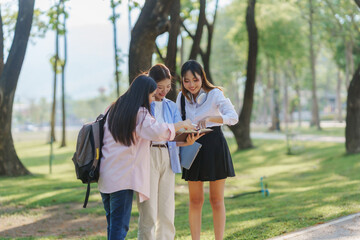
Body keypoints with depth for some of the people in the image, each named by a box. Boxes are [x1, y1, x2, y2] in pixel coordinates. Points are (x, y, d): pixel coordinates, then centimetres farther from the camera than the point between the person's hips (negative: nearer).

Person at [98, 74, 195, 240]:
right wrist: (181, 124, -11)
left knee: (113, 224, 15)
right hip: (123, 178, -8)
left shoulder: (113, 109, 13)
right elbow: (156, 131, -25)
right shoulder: (139, 113, -11)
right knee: (119, 226, -6)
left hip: (105, 176, 8)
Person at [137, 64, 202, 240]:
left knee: (167, 213, 6)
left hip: (167, 159, 5)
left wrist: (188, 141, -13)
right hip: (147, 157, -5)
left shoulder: (171, 107, 17)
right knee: (149, 214, -7)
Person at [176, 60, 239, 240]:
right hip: (193, 147, 3)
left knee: (217, 201, 3)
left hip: (215, 147, -3)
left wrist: (210, 119, -38)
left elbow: (233, 117, -21)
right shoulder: (182, 97, 4)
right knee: (195, 201, 4)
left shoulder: (215, 94, -9)